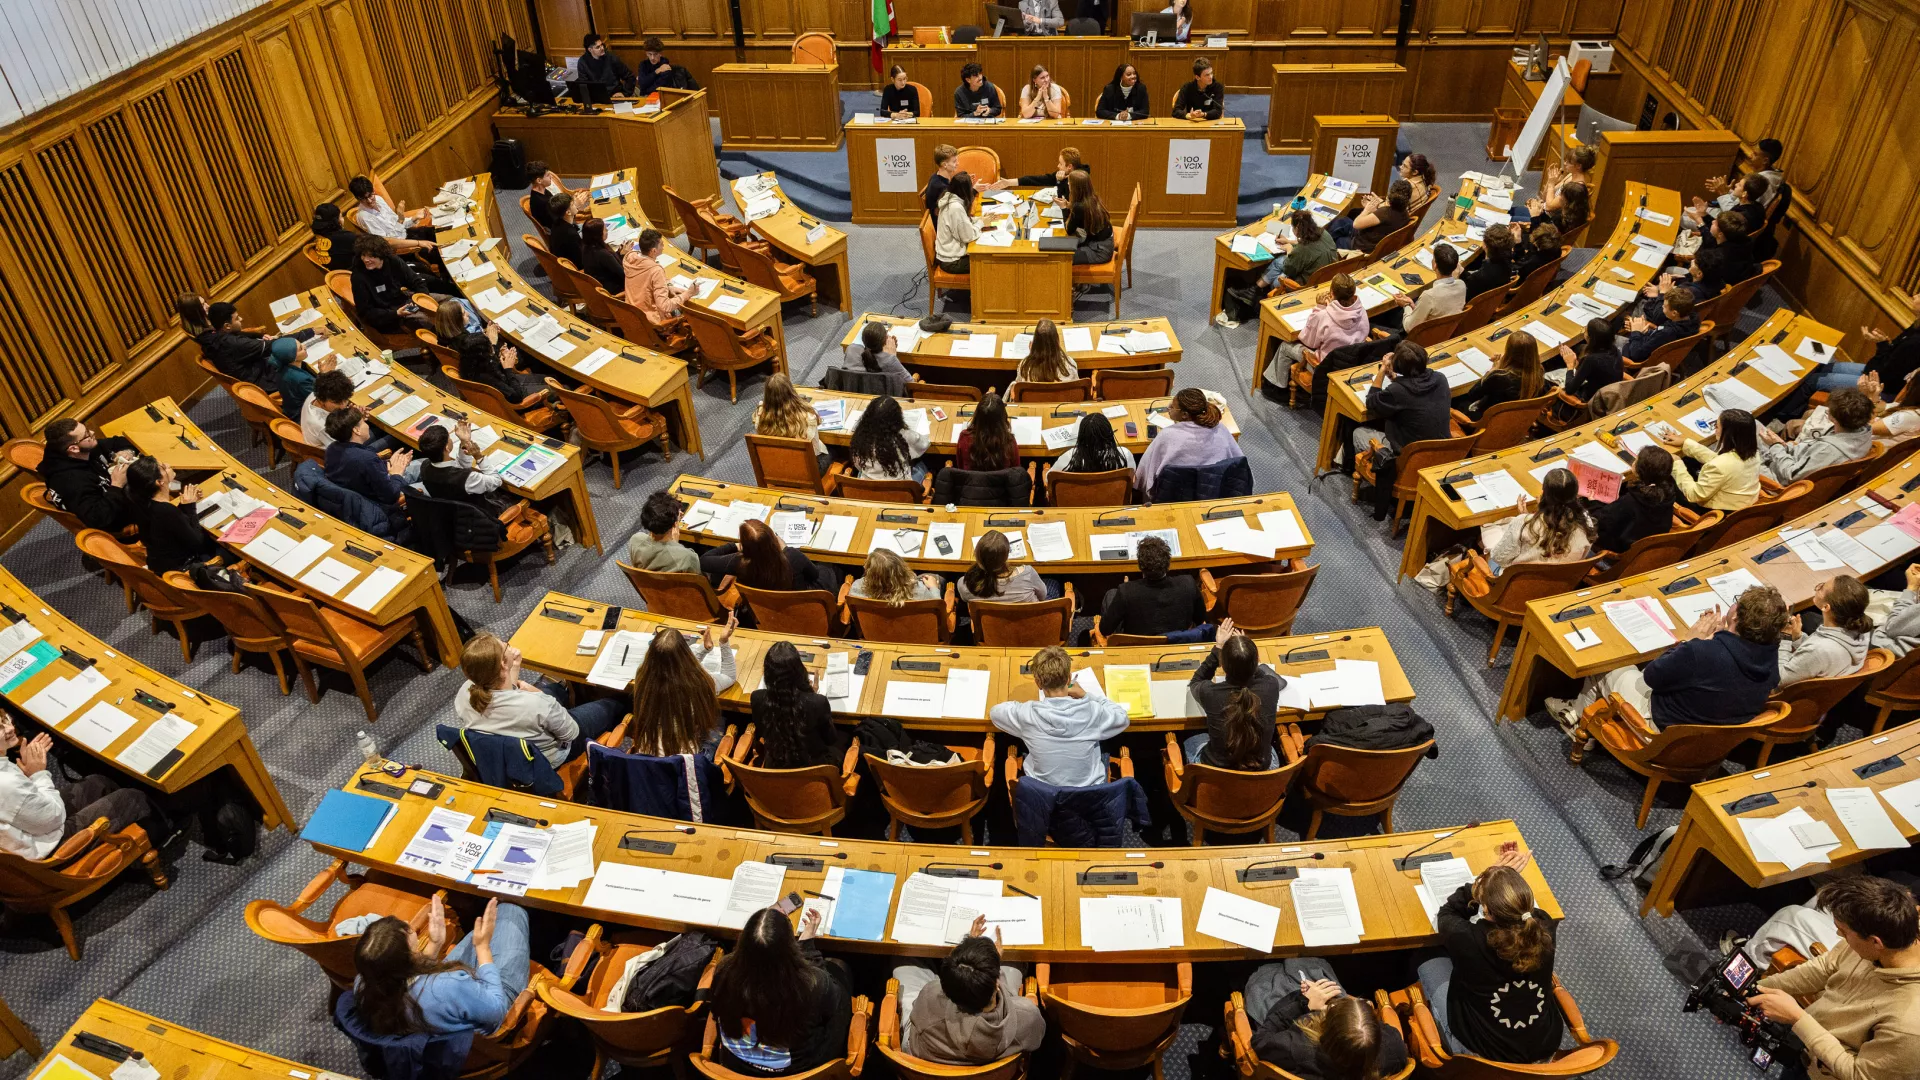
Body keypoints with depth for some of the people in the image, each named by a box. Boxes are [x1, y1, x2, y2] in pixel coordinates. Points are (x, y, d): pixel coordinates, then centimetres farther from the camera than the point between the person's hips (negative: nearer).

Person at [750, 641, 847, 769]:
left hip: (774, 768, 3)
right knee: (841, 739, 29)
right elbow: (830, 738, -10)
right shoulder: (817, 702, -32)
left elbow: (760, 733, 0)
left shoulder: (758, 699, -23)